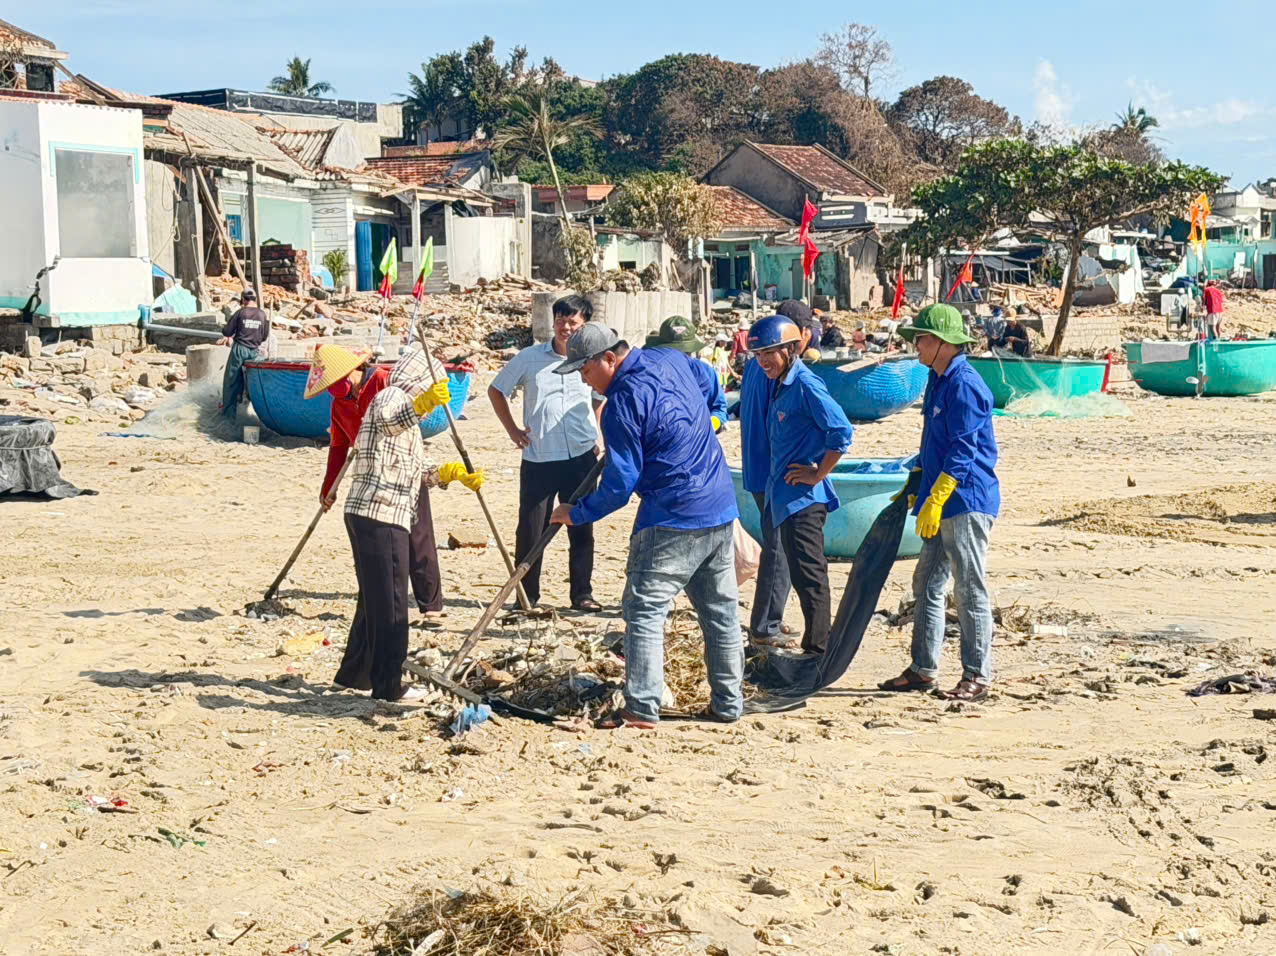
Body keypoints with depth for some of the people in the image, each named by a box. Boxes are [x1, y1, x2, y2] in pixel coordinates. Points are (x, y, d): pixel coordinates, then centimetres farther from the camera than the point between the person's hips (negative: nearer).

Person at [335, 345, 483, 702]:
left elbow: (419, 472, 32)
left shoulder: (405, 409, 27)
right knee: (390, 604, -7)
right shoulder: (391, 397, -4)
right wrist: (421, 404, -47)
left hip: (367, 514, 11)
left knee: (375, 600, 18)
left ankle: (354, 675, 27)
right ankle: (388, 686, -5)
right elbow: (388, 418, -32)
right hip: (380, 515, -11)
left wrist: (455, 473, 27)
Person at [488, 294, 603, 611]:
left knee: (581, 529, 7)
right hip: (538, 459, -1)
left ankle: (582, 594, 17)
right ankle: (526, 595, 14)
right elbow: (496, 390, 11)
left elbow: (602, 398, 22)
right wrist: (512, 430, 4)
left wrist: (596, 432, 9)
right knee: (530, 531, 2)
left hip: (581, 457, 1)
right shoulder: (529, 358, -2)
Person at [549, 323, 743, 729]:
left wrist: (577, 513, 0)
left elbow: (620, 483, -13)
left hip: (671, 519, -9)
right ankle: (727, 703, 19)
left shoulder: (623, 403, -16)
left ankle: (642, 708, -6)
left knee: (644, 610, -3)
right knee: (720, 610, 13)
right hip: (721, 511, 9)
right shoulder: (671, 360, 7)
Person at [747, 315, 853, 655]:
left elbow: (841, 432, -23)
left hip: (803, 498, -10)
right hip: (786, 496, 10)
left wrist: (818, 474, -17)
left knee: (808, 574, -5)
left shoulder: (805, 385, -17)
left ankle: (818, 649, 1)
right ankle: (816, 648, 24)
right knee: (804, 574, 15)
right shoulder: (780, 384, 12)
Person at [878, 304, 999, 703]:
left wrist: (935, 500, -21)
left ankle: (977, 675, 3)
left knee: (970, 588, -4)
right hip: (941, 504, 10)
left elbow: (962, 451, -19)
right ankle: (922, 669, 19)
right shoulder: (938, 381, 15)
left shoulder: (964, 385, -15)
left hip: (967, 501, -10)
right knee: (927, 584, 12)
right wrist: (918, 488, 25)